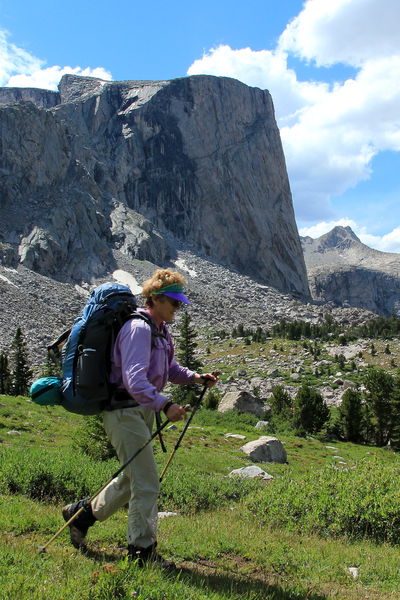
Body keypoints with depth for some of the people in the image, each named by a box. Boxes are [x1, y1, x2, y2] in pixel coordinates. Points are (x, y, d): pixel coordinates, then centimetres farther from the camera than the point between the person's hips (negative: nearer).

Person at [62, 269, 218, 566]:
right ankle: (142, 549, 11)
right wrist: (164, 405, -42)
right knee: (146, 482, -5)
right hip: (125, 410, -10)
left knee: (133, 477, 21)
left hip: (142, 410, 10)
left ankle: (81, 513, 38)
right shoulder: (138, 328, -19)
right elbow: (134, 379, -31)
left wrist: (196, 377, 5)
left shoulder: (161, 330, 12)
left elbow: (170, 369, 22)